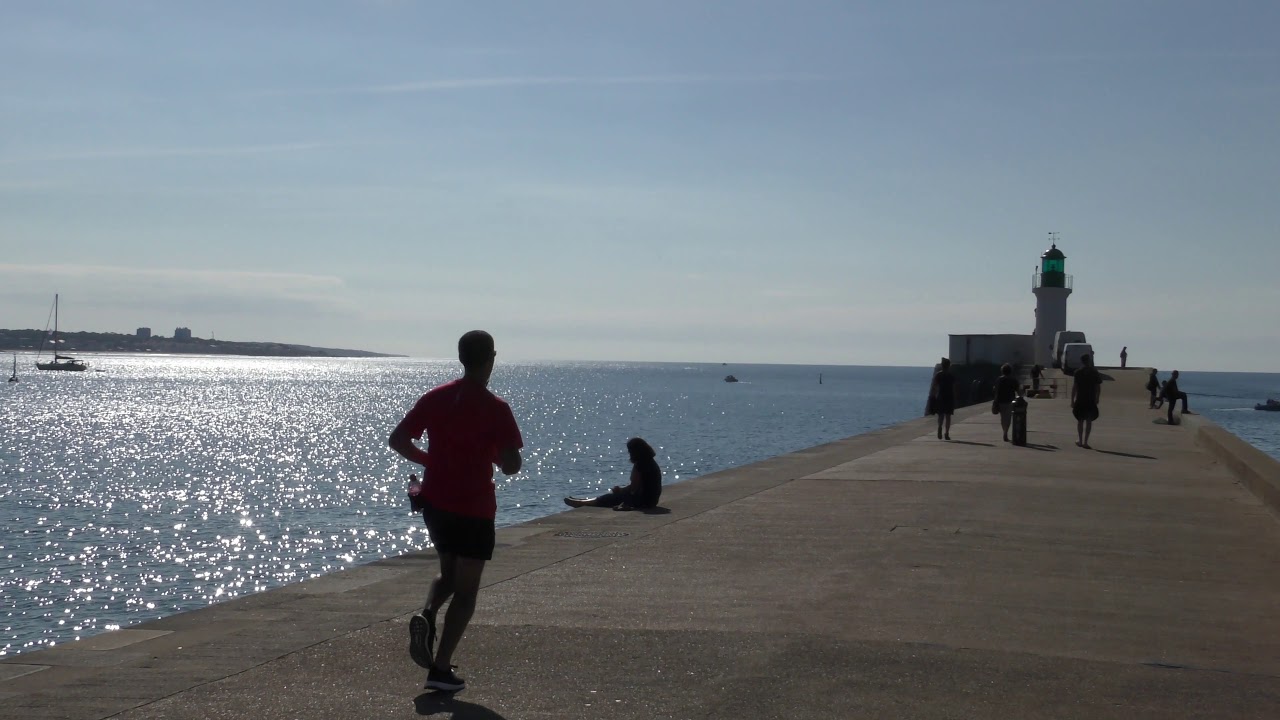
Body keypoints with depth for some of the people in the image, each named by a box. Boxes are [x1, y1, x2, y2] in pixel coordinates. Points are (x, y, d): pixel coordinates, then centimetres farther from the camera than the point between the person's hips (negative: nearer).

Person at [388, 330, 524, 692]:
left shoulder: (435, 398, 1)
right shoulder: (496, 408, -14)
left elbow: (397, 440, 1)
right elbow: (511, 466, -18)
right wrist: (490, 452, 3)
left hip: (435, 503, 5)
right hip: (474, 509, -5)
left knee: (449, 571, 25)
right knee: (466, 590, 5)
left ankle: (427, 614, -5)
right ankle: (441, 668, 1)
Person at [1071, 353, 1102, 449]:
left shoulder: (1078, 372, -4)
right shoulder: (1095, 373, 0)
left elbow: (1074, 387, -6)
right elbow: (1098, 388, 2)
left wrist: (1072, 400, -2)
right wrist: (1097, 399, 14)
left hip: (1080, 400, 0)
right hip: (1091, 401, 0)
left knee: (1080, 420, 15)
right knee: (1089, 421, 2)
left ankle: (1080, 440, 21)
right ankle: (1085, 442, -5)